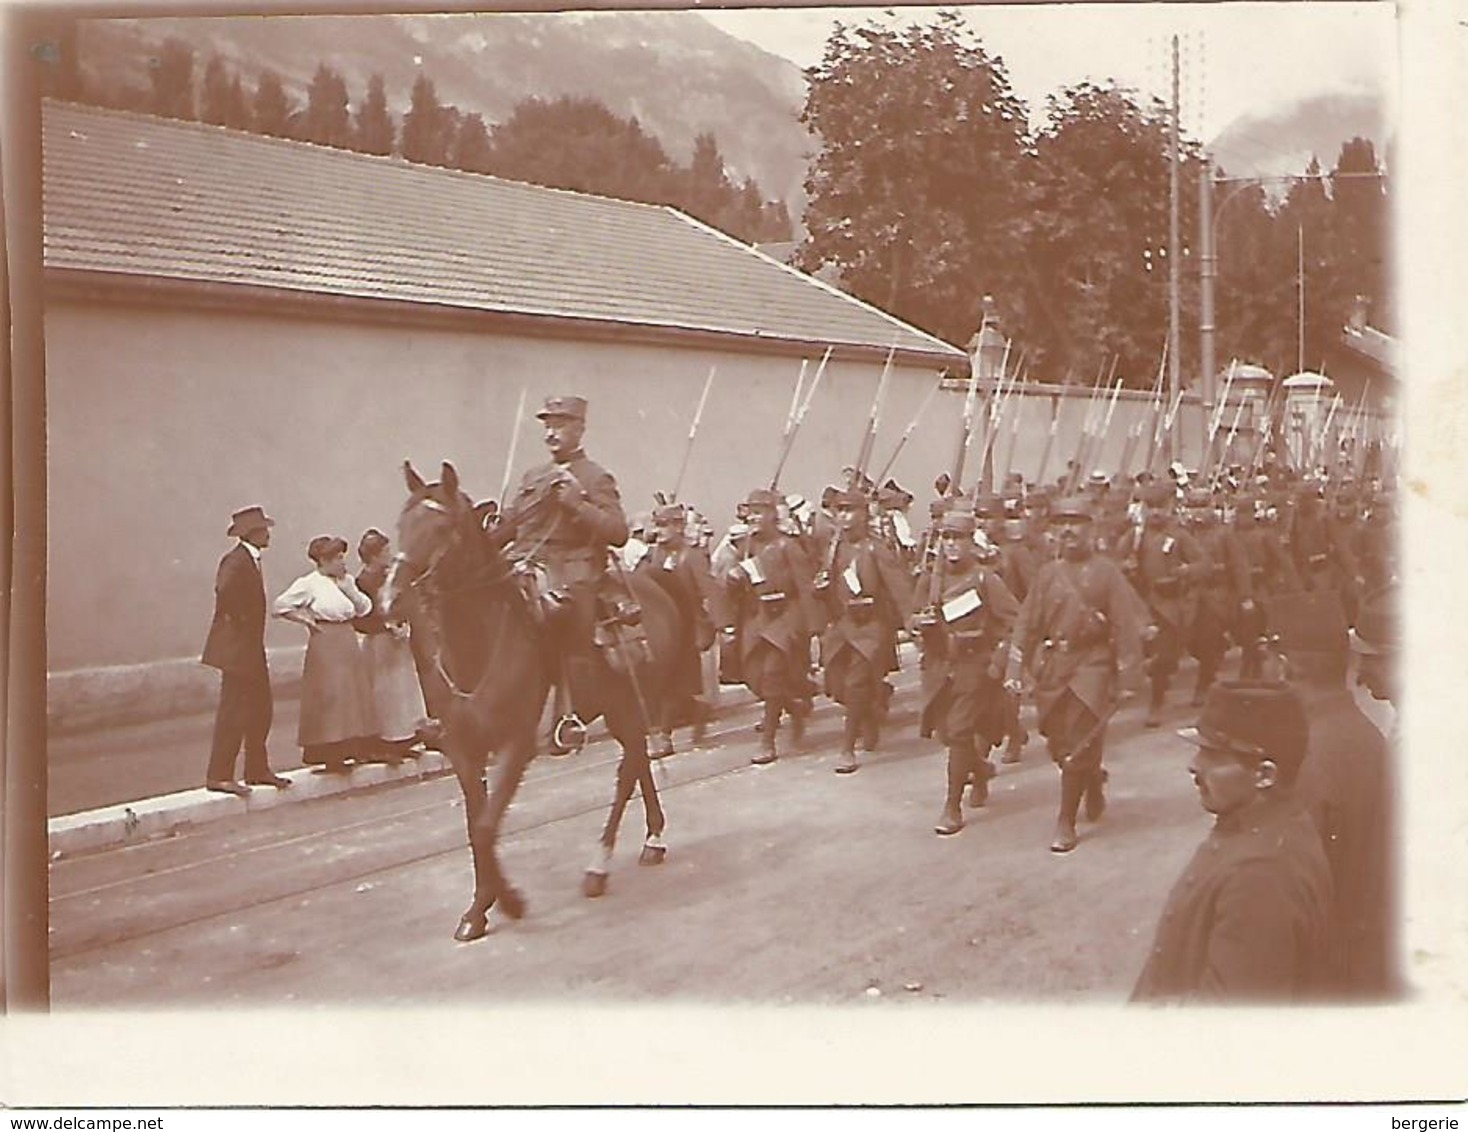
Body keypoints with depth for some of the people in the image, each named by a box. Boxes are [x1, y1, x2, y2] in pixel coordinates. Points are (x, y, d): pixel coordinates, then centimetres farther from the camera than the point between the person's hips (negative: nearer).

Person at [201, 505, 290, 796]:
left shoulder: (251, 559, 14)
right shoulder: (237, 560, -17)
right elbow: (224, 590, -32)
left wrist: (247, 623, 11)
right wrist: (238, 620, -21)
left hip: (251, 648, 10)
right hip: (236, 648, -10)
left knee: (260, 710, 15)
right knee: (233, 712, -7)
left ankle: (257, 770, 23)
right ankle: (219, 776, -3)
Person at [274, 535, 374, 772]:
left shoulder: (347, 581, 12)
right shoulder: (309, 583, -6)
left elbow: (364, 608, 13)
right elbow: (281, 606, -7)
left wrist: (350, 590, -2)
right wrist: (306, 620, -10)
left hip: (348, 643, 7)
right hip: (325, 644, -7)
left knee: (353, 695, 6)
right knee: (328, 697, -8)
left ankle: (352, 748, 12)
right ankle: (328, 753, -5)